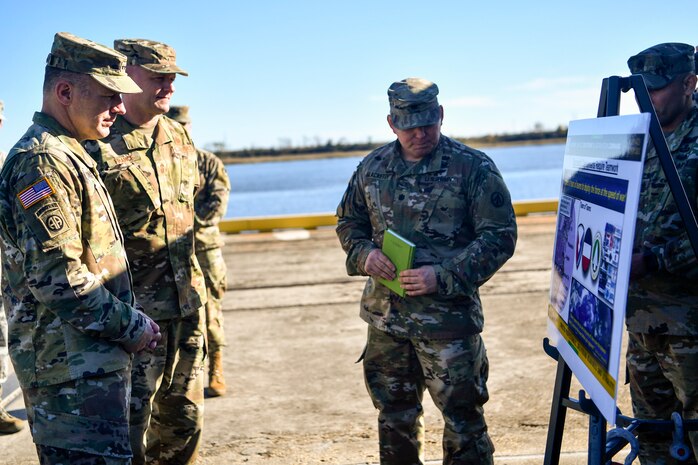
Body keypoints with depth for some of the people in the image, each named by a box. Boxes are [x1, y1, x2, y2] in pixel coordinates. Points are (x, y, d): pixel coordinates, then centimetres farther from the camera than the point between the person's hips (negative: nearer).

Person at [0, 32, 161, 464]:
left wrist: (130, 320, 14)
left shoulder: (70, 157, 18)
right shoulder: (42, 161, -15)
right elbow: (57, 278, -23)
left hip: (95, 363, 10)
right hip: (73, 367, -10)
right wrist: (131, 327, -13)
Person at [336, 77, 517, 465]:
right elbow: (348, 220, 18)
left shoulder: (474, 168, -9)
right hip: (385, 317, 5)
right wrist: (364, 255, -5)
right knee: (394, 418, 18)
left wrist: (442, 277, -20)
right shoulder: (373, 167, 6)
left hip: (447, 316, -4)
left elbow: (500, 236, -10)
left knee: (462, 419, 3)